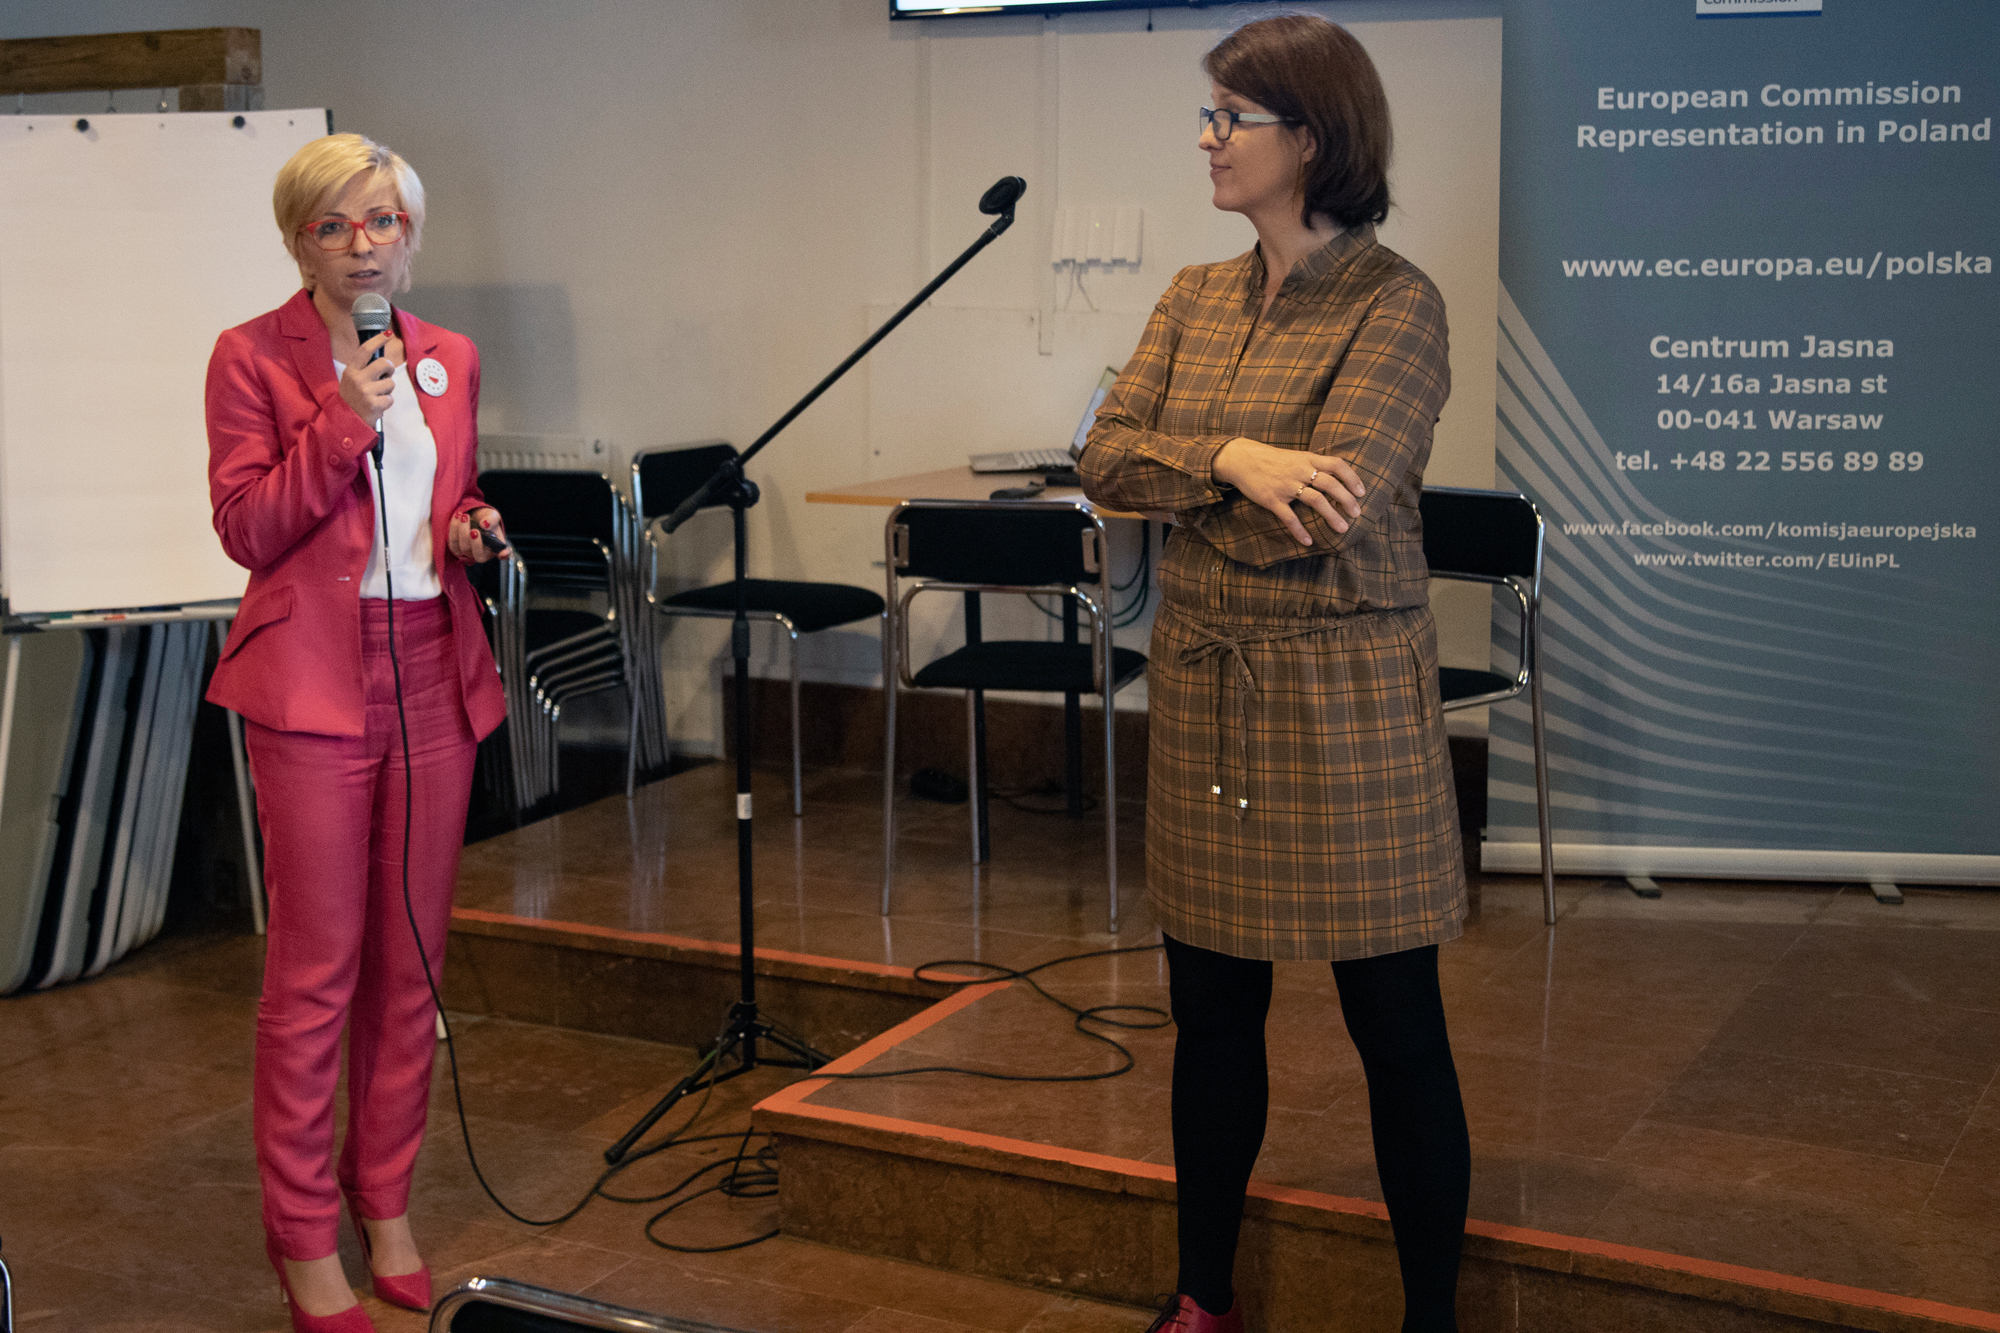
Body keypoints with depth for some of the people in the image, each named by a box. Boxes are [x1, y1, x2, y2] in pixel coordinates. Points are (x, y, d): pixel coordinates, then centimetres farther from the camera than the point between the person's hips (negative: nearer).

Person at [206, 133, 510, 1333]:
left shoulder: (451, 361, 12)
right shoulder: (252, 357, -2)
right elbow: (246, 528, -8)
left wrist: (472, 529, 1)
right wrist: (345, 422, -17)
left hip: (434, 674, 5)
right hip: (316, 682, -5)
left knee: (412, 958, 10)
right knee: (316, 966, -1)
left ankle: (387, 1205, 24)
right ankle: (303, 1236, 11)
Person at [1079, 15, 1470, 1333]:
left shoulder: (1395, 302, -10)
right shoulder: (1196, 297, 10)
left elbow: (1327, 508, -20)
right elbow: (1105, 458, -1)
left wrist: (1182, 479, -5)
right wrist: (1234, 459, -19)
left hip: (1347, 693, -6)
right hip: (1206, 688, 6)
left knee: (1397, 1024, 3)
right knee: (1212, 1010, 14)